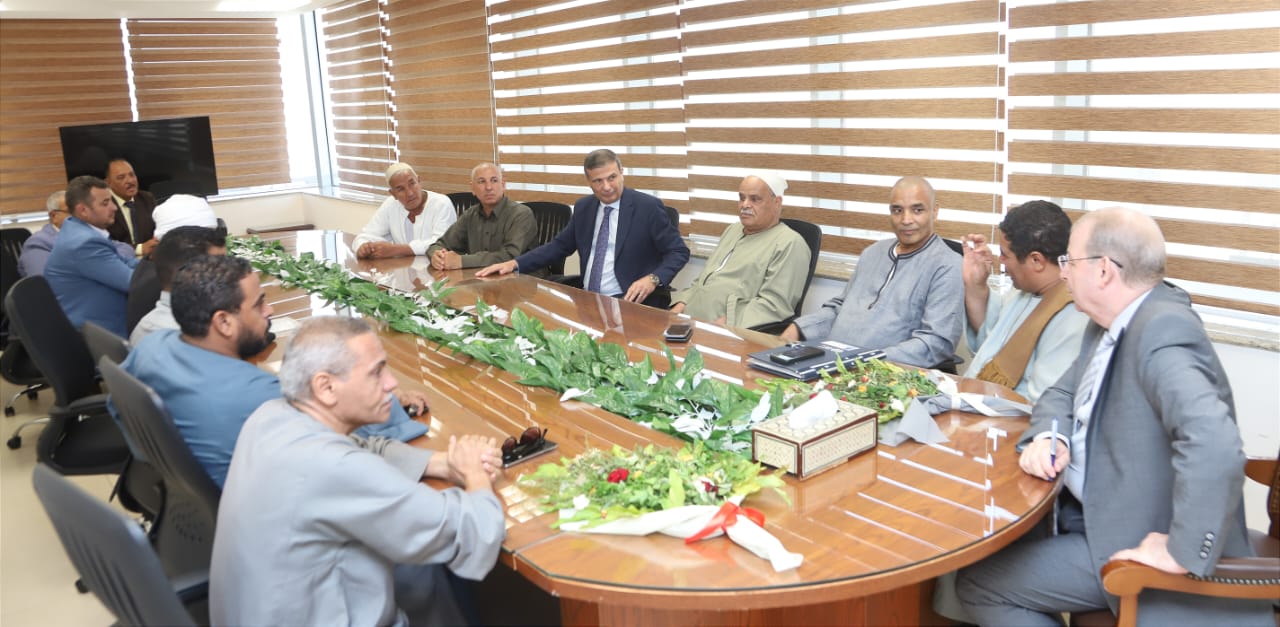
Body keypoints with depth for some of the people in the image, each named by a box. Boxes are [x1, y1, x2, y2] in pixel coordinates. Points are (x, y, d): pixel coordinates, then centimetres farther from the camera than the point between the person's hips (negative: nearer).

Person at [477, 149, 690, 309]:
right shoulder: (583, 207, 12)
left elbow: (679, 251, -4)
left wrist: (653, 279, -23)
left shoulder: (648, 207, -6)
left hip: (631, 302, -6)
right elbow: (560, 245, 20)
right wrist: (514, 263, 8)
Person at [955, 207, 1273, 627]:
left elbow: (1214, 446, -41)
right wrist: (1046, 438, -9)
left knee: (978, 583, -7)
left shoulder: (1163, 329, -28)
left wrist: (1182, 553, -31)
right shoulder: (1110, 324, 3)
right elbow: (1062, 394, 14)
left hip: (1135, 545, -9)